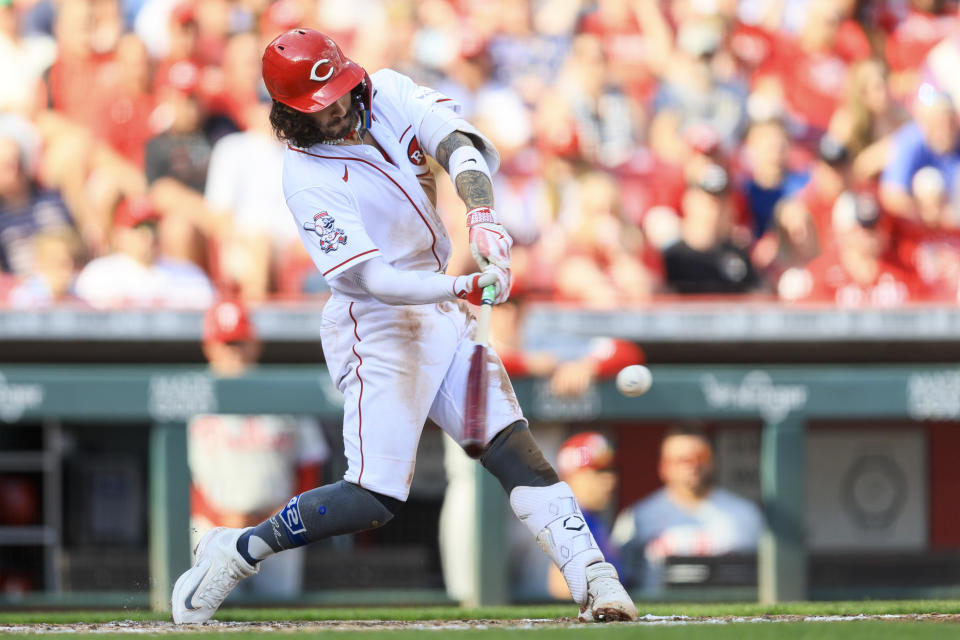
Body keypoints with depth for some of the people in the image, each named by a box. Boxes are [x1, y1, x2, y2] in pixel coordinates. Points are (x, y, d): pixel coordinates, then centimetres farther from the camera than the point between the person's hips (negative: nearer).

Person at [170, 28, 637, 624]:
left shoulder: (388, 94, -1)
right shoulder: (307, 179, -18)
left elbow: (458, 144, -18)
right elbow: (373, 279, -25)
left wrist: (482, 215, -38)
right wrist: (464, 287, -39)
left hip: (444, 310, 6)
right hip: (378, 328, -6)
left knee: (516, 450, -4)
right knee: (376, 497, -11)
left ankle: (595, 580, -7)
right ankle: (239, 550, 4)